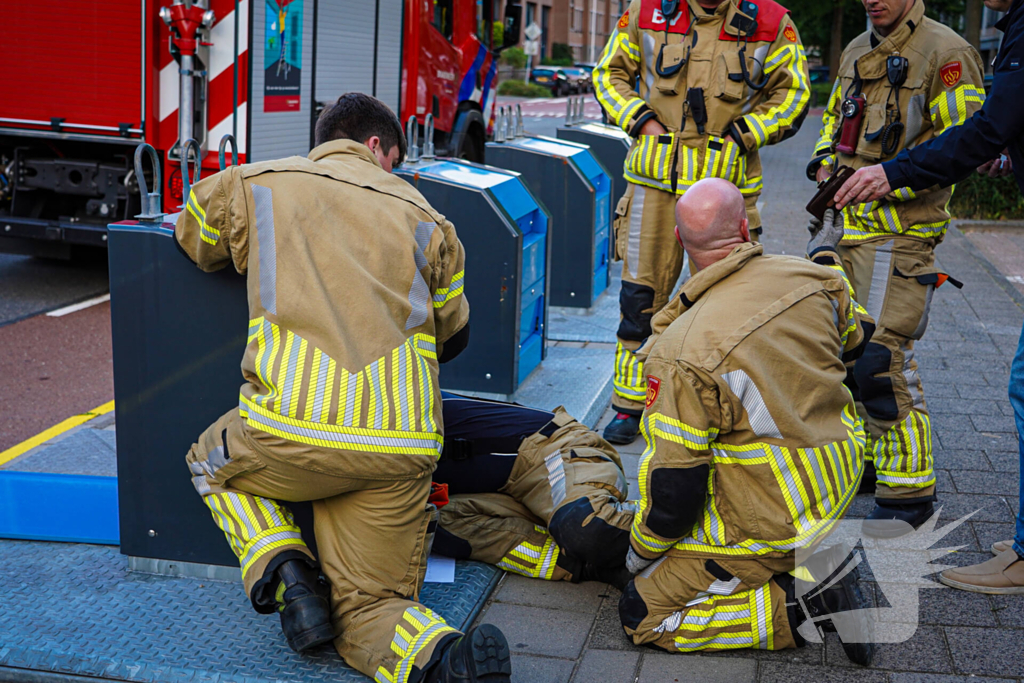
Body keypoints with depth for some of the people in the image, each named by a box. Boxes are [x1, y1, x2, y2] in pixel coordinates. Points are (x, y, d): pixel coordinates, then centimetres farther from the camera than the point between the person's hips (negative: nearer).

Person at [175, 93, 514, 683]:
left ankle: (284, 570, 7)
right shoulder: (421, 215, 17)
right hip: (402, 450, 2)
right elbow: (452, 337, 26)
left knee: (213, 463, 33)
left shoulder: (254, 183, 13)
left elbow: (195, 241, 35)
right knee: (369, 610, 14)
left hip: (296, 426, -2)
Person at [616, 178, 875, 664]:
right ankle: (813, 558, 20)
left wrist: (640, 553, 0)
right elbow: (854, 339, 17)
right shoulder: (812, 277, -8)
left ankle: (798, 607, -7)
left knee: (641, 615, 4)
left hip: (771, 524, -7)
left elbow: (674, 492, -20)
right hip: (841, 478, 7)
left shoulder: (684, 354, -25)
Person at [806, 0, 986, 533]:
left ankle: (910, 487, -2)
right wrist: (825, 160, 8)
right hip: (851, 227, 8)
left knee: (882, 358, -13)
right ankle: (865, 459, 30)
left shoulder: (945, 53, -10)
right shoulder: (856, 53, 15)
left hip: (900, 231, -8)